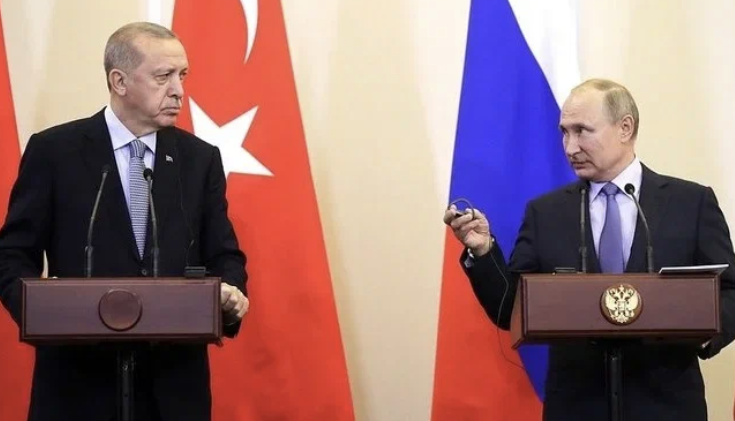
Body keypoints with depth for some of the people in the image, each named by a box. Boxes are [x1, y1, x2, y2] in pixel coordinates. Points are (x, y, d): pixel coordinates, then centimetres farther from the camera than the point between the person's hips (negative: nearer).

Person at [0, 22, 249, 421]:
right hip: (80, 377, -3)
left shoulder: (200, 158, 9)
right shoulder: (54, 151, -1)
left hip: (175, 380, 3)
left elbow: (223, 254, 11)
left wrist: (231, 294, -12)